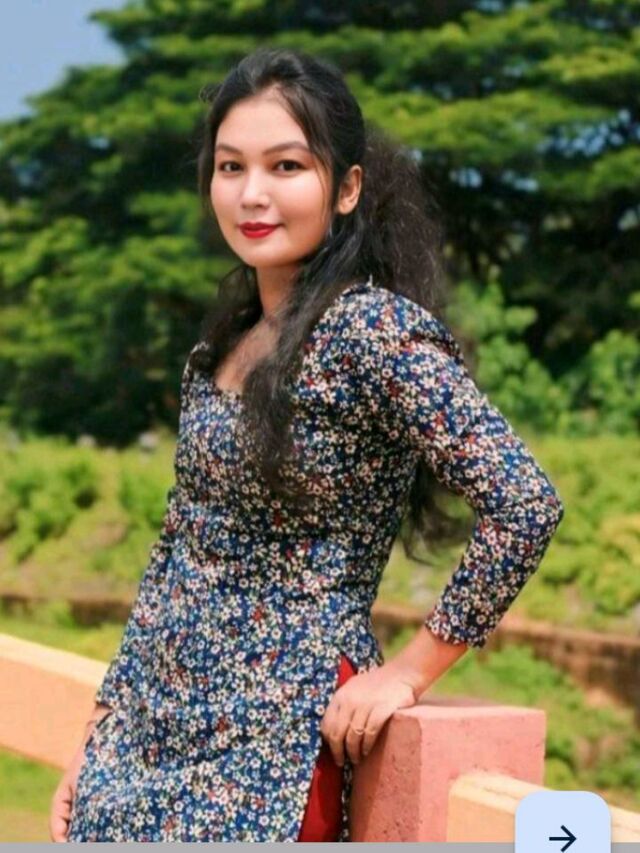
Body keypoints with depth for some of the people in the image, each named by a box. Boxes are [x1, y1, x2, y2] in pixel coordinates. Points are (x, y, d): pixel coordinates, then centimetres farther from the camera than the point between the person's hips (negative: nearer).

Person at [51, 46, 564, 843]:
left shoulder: (372, 327, -15)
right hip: (155, 720, 7)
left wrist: (408, 671, -13)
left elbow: (525, 504, -22)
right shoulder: (223, 339, 9)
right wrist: (102, 733, 13)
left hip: (269, 745, -7)